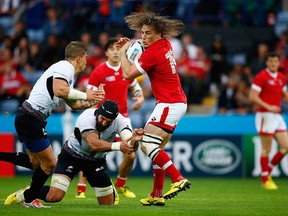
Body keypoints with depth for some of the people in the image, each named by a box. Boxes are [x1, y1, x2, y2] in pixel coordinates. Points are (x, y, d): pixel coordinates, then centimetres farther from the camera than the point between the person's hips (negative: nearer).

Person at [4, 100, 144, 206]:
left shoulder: (118, 120, -22)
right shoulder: (87, 117, -34)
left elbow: (130, 148, -34)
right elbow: (94, 144, -51)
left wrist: (135, 140, -58)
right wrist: (117, 146, -65)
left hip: (96, 160, 4)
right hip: (72, 155, -4)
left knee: (108, 205, 4)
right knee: (54, 196, -21)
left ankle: (111, 190, 43)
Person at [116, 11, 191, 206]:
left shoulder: (153, 53, -18)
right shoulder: (165, 45, 9)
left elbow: (128, 74, -14)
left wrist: (124, 52, -1)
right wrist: (132, 45, 17)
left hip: (169, 105, -10)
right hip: (178, 102, 10)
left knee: (148, 145, -15)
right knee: (156, 149, 11)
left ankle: (178, 179, -22)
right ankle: (157, 195, 11)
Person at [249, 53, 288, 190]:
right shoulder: (261, 77, -9)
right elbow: (253, 96, -15)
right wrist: (268, 107, -21)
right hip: (265, 115, -7)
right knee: (266, 149, -3)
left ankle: (268, 172, 17)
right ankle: (265, 179, 8)